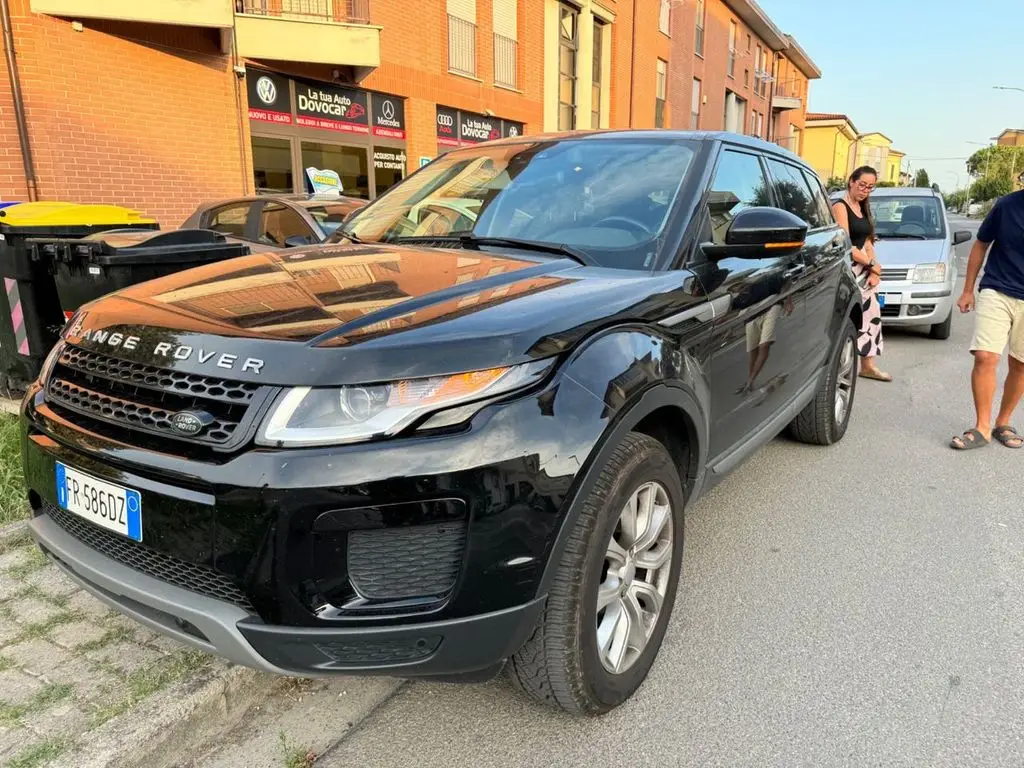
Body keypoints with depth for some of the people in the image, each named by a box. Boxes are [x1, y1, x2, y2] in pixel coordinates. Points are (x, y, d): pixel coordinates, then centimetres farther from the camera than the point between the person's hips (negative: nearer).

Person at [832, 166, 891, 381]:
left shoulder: (863, 208, 17)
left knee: (871, 314, 12)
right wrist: (872, 264, -8)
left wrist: (874, 271, 0)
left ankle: (868, 365, 22)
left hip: (864, 270, 9)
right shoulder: (840, 207, -10)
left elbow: (867, 243, 14)